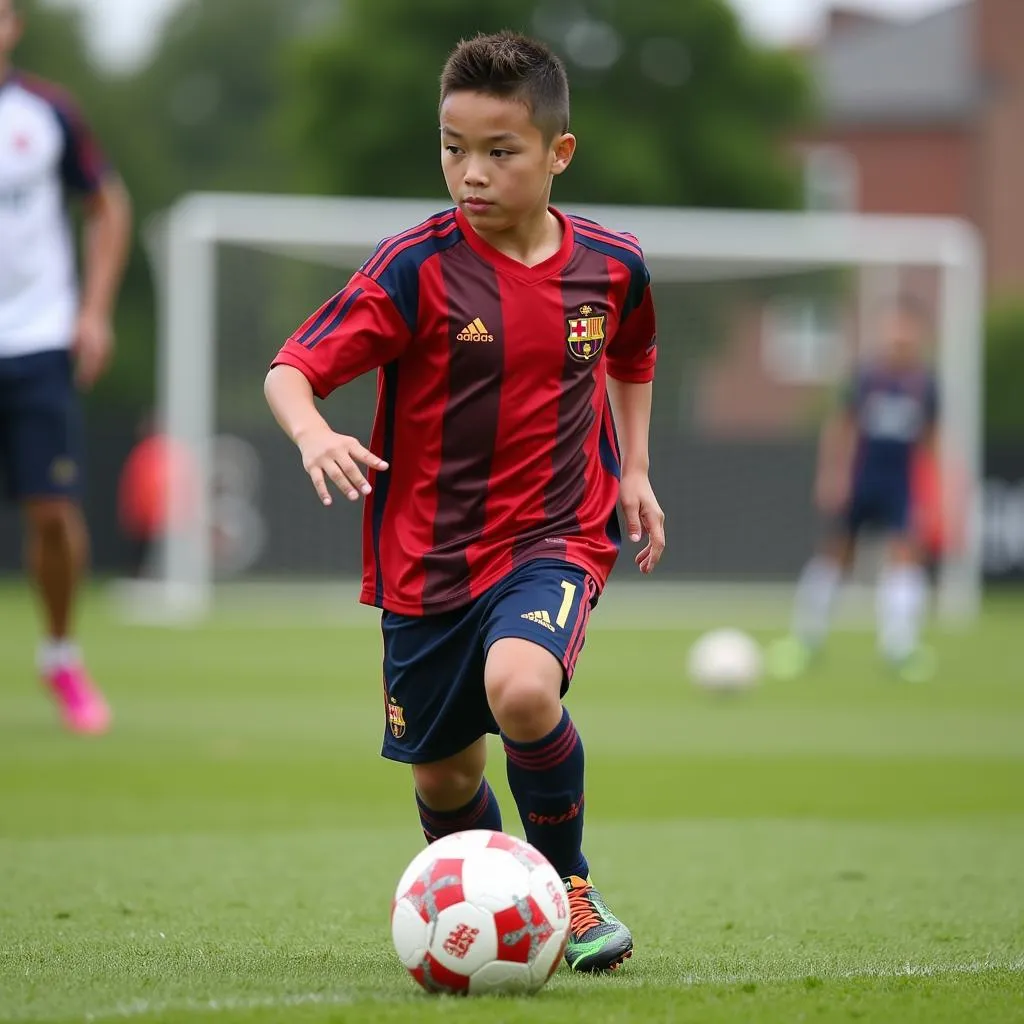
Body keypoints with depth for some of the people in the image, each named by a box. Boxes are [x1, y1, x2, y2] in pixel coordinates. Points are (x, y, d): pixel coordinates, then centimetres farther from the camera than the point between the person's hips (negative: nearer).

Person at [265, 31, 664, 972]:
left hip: (556, 534, 0)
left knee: (521, 689, -30)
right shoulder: (417, 268, -12)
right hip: (431, 552, 0)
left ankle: (569, 883, -6)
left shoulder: (611, 265, -2)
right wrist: (312, 433, -38)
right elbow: (291, 370, -17)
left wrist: (634, 470, 13)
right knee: (444, 776, 10)